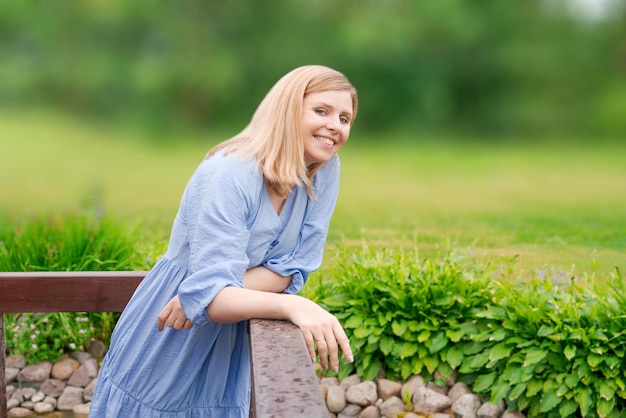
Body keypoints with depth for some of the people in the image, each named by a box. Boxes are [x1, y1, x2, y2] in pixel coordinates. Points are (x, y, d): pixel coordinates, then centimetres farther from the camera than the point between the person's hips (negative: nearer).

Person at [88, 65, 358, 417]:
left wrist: (203, 293, -24)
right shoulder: (229, 176, -27)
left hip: (233, 341, 5)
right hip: (168, 340, -5)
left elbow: (291, 268, -9)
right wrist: (292, 306, -50)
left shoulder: (326, 171, -10)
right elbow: (212, 294, -32)